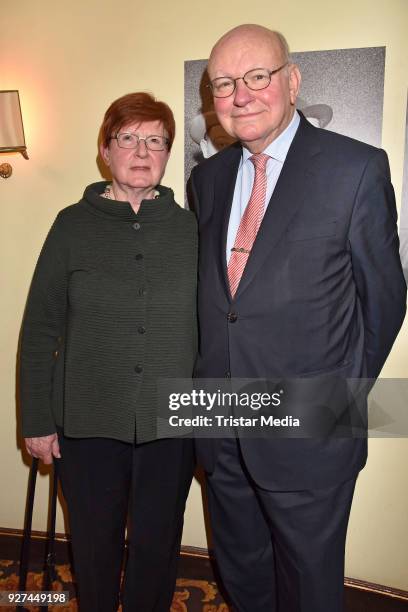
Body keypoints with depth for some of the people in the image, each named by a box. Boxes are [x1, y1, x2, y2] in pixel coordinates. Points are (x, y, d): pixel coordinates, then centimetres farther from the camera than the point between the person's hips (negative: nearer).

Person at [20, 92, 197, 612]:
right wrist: (37, 420, 1)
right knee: (94, 545, 16)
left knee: (157, 544, 15)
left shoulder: (189, 228, 1)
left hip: (170, 422, 1)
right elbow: (40, 329, 1)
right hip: (89, 421, 0)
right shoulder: (73, 225, -1)